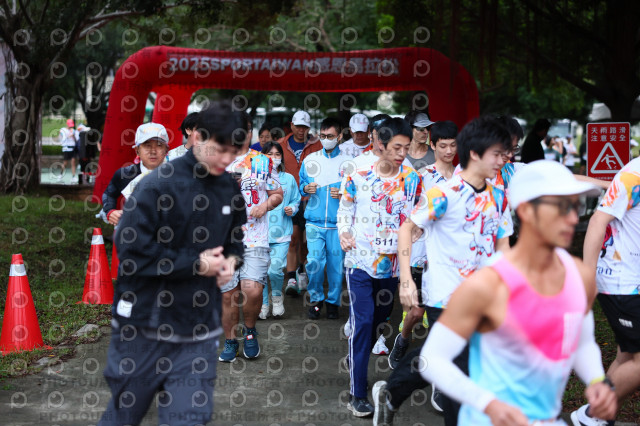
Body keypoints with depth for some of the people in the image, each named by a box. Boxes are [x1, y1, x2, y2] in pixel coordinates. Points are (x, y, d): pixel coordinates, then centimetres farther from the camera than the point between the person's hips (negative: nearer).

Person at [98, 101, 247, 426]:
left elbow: (236, 237, 22)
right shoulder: (159, 184, -15)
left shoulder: (229, 188, 5)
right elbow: (132, 249, -18)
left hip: (199, 331, 4)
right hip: (144, 324, -4)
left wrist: (231, 259, -2)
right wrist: (196, 264, -16)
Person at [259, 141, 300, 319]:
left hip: (281, 231, 0)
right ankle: (263, 304, 18)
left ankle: (277, 296, 18)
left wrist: (292, 209, -3)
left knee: (275, 270, -11)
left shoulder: (289, 179, 10)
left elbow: (296, 200, 17)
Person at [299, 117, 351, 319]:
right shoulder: (310, 160, 10)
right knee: (314, 262, -8)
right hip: (314, 221, 1)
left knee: (336, 263, 2)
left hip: (338, 223, -1)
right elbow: (301, 185, 18)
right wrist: (306, 189, -4)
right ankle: (316, 299, 13)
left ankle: (333, 301, 19)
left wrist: (343, 195, -12)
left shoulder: (348, 162, 3)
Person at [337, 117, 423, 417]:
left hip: (391, 263, 3)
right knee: (363, 321, -9)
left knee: (379, 319, 15)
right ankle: (357, 394, -3)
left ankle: (356, 362, 41)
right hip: (360, 260, -3)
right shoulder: (358, 177, -6)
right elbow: (345, 209, 6)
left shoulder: (412, 179, 0)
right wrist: (344, 233, -10)